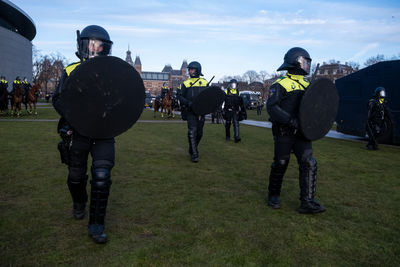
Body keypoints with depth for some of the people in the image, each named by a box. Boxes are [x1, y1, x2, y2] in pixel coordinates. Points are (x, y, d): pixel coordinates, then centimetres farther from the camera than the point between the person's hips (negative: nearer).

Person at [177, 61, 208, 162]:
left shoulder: (204, 82, 9)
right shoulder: (186, 83, 3)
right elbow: (179, 96, 0)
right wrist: (188, 103, -17)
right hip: (190, 111, -3)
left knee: (199, 133, 10)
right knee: (192, 131, -12)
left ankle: (192, 149, 32)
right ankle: (194, 154, -6)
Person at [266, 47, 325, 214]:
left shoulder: (306, 85, 15)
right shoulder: (280, 84, -7)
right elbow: (272, 107, -17)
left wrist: (314, 117, 2)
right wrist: (291, 120, -26)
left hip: (301, 132, 6)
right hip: (284, 132, -6)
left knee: (309, 163, -4)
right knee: (280, 164, 5)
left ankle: (307, 202, 1)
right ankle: (274, 195, 26)